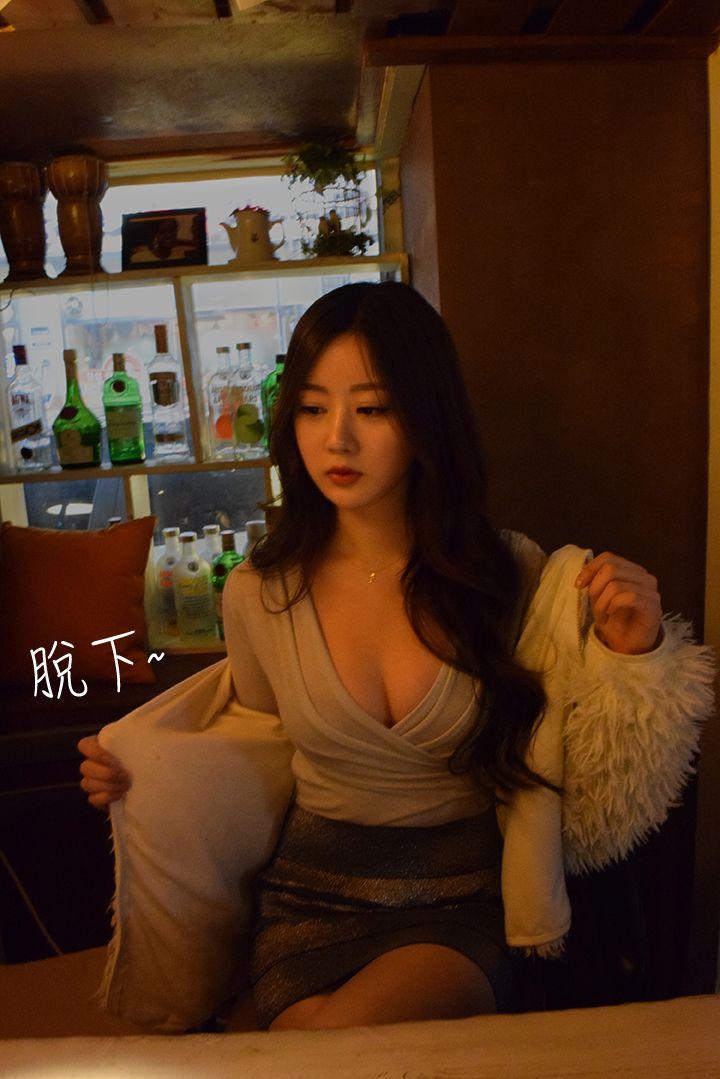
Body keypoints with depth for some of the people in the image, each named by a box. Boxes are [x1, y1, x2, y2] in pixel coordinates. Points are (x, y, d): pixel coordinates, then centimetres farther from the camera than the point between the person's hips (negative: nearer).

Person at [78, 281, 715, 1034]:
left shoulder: (512, 575, -8)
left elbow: (594, 786, -1)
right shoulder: (259, 592, -4)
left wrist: (632, 654, -18)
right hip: (311, 899, 1)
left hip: (464, 910, -1)